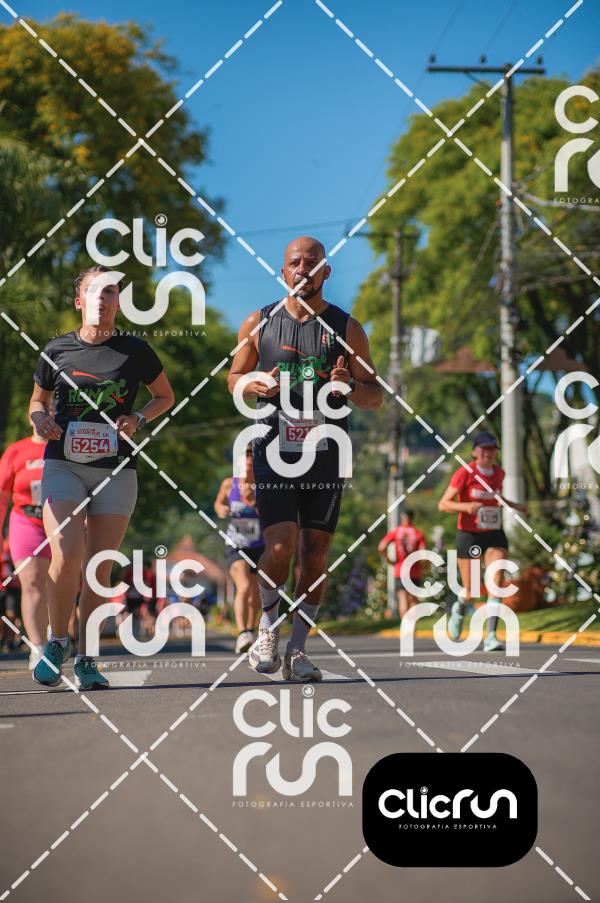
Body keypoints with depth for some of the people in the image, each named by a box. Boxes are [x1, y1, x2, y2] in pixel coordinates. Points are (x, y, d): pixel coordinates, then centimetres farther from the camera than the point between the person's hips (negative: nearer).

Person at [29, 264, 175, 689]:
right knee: (66, 558, -17)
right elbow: (38, 398, 18)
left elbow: (166, 396, 16)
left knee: (99, 568, -1)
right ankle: (57, 642, 5)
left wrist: (138, 418, -3)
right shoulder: (58, 349, 5)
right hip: (63, 465, 0)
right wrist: (40, 418, -5)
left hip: (116, 470, 0)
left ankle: (86, 659, 12)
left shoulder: (135, 350, 3)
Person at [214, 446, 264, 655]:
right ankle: (242, 635, -39)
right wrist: (221, 510, -7)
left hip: (260, 549, 1)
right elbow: (218, 502, 15)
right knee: (243, 587, -27)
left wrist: (253, 502, -33)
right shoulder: (229, 484, -4)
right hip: (236, 548, -1)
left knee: (254, 598, 14)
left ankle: (250, 630, 40)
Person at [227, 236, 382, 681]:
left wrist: (348, 386, -16)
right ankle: (268, 630, 11)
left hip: (327, 455, 1)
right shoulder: (259, 324, 4)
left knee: (315, 554, 1)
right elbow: (234, 378, 15)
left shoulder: (346, 328, 4)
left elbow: (375, 396, 7)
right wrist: (255, 383, -8)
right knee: (280, 547, -13)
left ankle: (298, 649, 12)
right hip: (275, 450, -1)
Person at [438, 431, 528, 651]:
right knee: (470, 593, 1)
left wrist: (515, 506, 13)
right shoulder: (465, 473, -11)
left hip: (495, 536, 3)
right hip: (469, 536, -3)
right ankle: (460, 609, 39)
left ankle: (491, 637, -15)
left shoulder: (499, 473, 5)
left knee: (496, 584, -16)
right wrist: (466, 506, -33)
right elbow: (443, 504, -15)